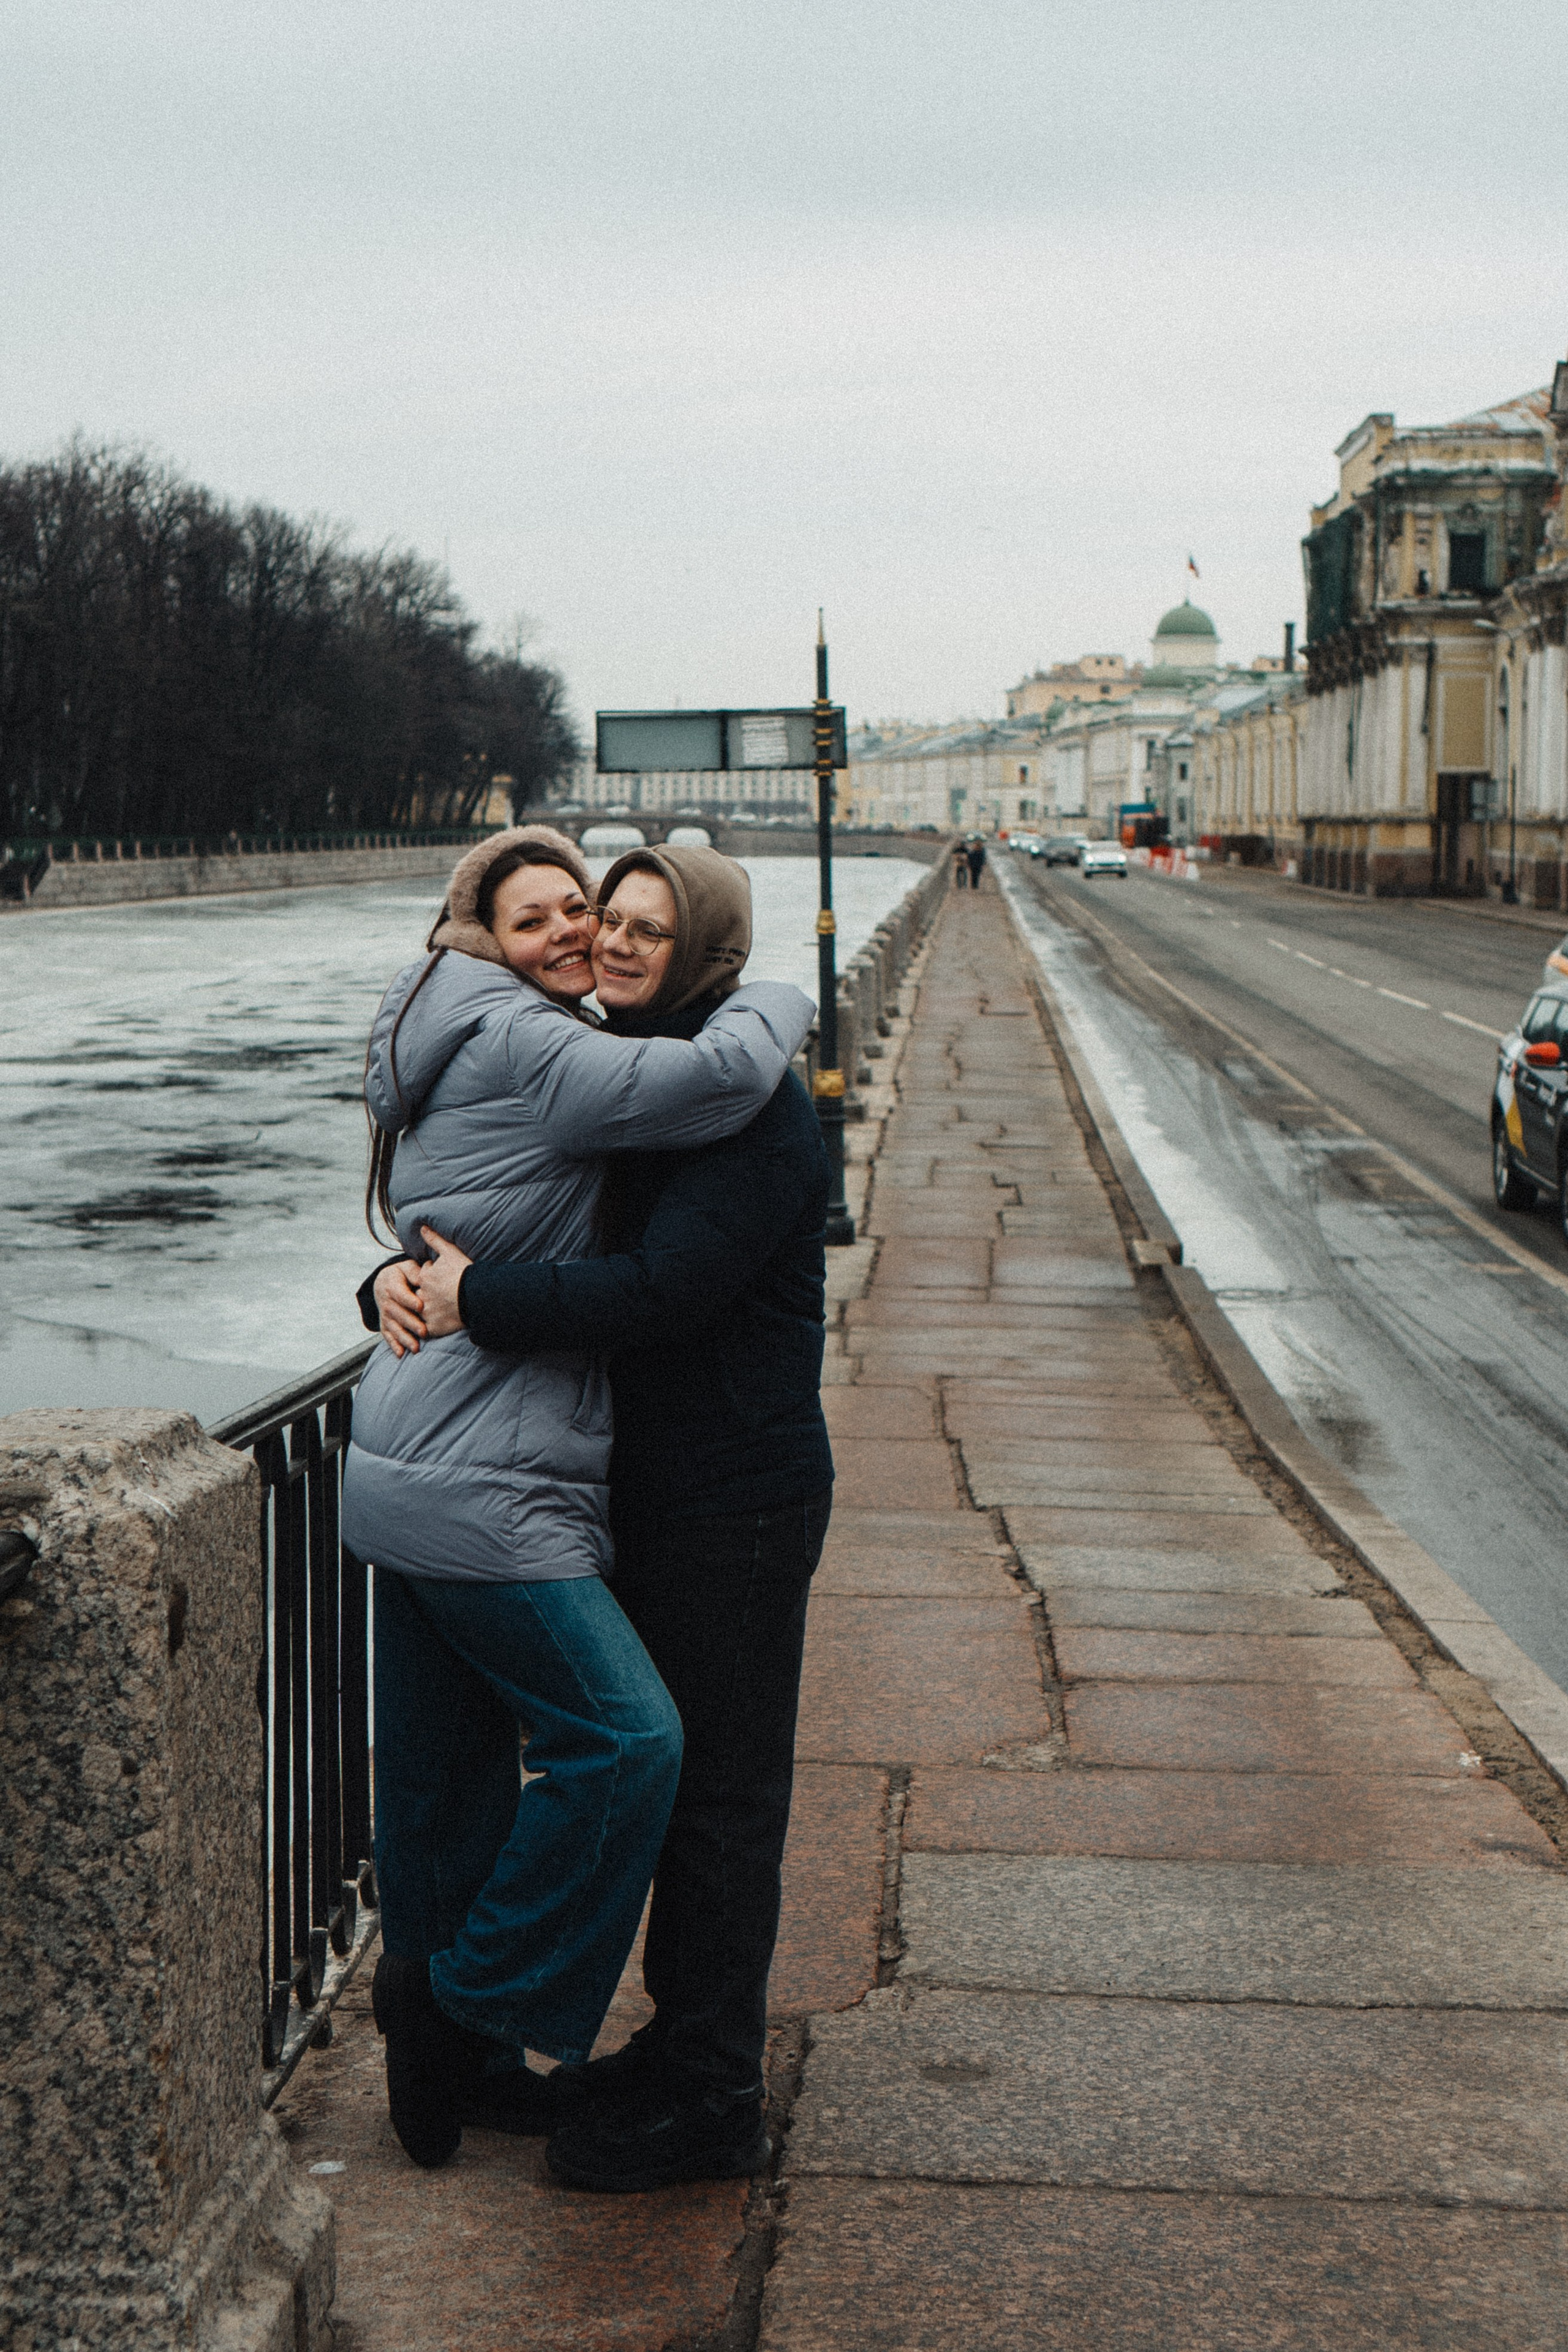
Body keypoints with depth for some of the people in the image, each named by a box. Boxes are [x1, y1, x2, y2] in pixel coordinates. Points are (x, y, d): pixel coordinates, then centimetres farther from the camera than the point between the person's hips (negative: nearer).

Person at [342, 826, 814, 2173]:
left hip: (410, 1478, 11)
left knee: (445, 1777, 18)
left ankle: (444, 2056, 30)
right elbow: (718, 1079, -23)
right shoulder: (519, 1047, -13)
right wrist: (779, 1006, -4)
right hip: (483, 1491, -11)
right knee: (625, 1739, -10)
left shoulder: (468, 1057, 20)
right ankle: (466, 1998, 2)